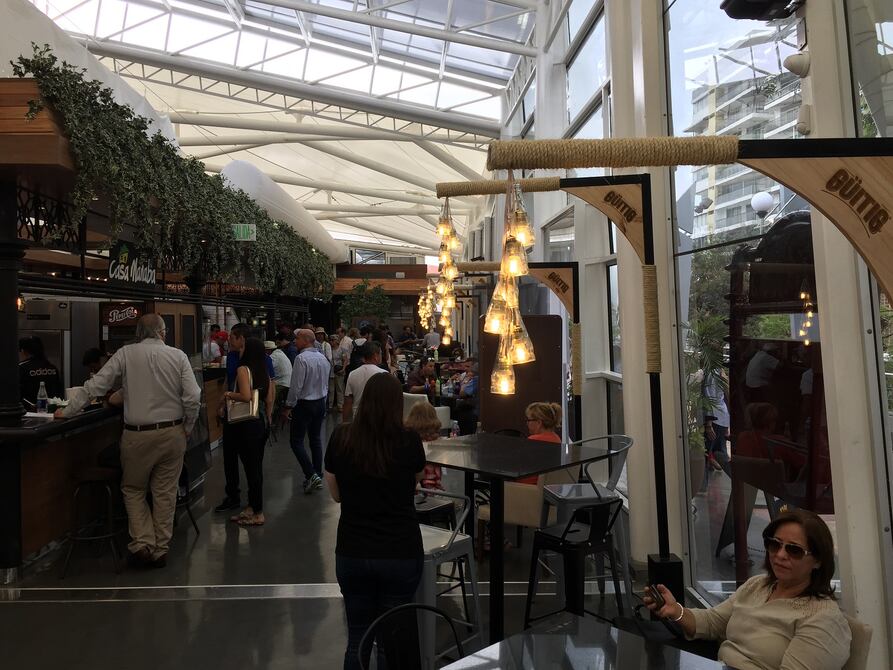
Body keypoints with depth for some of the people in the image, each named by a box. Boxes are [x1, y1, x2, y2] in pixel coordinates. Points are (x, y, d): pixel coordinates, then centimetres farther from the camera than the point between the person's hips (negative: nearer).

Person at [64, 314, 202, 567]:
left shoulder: (126, 354, -4)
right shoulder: (178, 356, -3)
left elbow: (96, 385, -5)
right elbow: (193, 398, -8)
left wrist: (69, 410, 7)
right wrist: (187, 428, 5)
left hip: (137, 435, -1)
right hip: (172, 433, 1)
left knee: (133, 489, 18)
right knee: (165, 492, 12)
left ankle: (142, 543, 6)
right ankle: (160, 549, 19)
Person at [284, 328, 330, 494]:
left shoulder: (301, 358, -19)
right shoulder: (323, 358, 6)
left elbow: (296, 386, -20)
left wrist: (289, 406, -10)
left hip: (304, 404, -8)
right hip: (320, 403, 8)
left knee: (297, 442, 0)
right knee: (316, 440, 14)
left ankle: (312, 475, -9)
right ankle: (318, 477, 19)